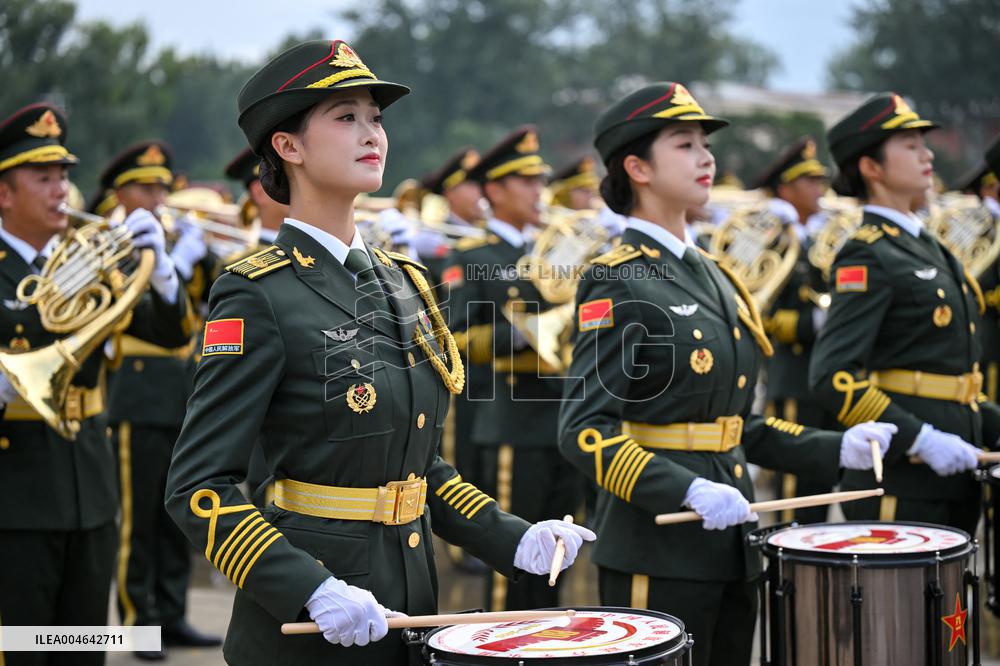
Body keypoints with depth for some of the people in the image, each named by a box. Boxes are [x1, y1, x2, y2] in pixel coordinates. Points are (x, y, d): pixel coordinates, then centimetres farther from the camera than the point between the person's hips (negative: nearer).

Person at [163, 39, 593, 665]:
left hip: (408, 592, 7)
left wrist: (511, 540, 3)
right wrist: (313, 591, -25)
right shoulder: (258, 294, -13)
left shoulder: (401, 279, 8)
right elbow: (198, 490, -16)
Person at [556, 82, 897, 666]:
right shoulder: (616, 283, -11)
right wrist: (687, 492, -28)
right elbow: (584, 431, -18)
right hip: (657, 551, -8)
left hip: (731, 545, 8)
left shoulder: (712, 276, 14)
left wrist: (833, 449, 8)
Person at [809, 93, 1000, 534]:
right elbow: (833, 376, -22)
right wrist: (920, 440, -24)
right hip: (902, 482, -9)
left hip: (952, 477, 9)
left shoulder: (925, 247, 16)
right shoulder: (867, 257, -13)